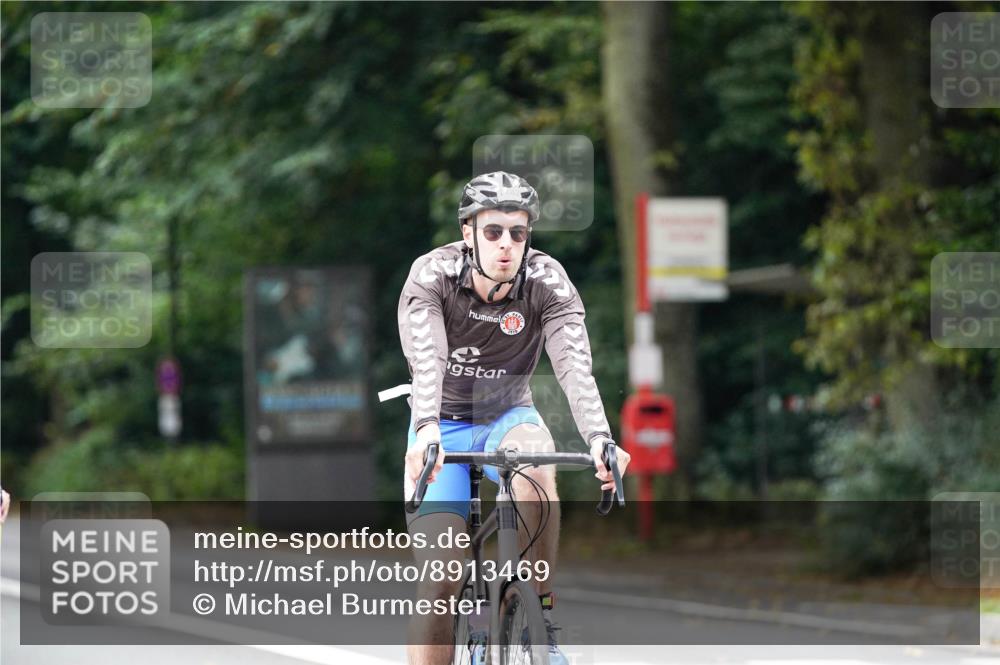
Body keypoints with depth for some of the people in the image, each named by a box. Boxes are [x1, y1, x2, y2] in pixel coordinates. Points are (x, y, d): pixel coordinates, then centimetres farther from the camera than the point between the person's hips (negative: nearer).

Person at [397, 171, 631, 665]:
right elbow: (426, 361, -36)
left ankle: (540, 617, -22)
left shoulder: (548, 282, -19)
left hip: (507, 418, 1)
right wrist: (426, 430, -56)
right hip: (444, 425, -1)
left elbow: (575, 367, -31)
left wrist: (599, 438, -49)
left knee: (535, 462, -36)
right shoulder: (432, 276, -22)